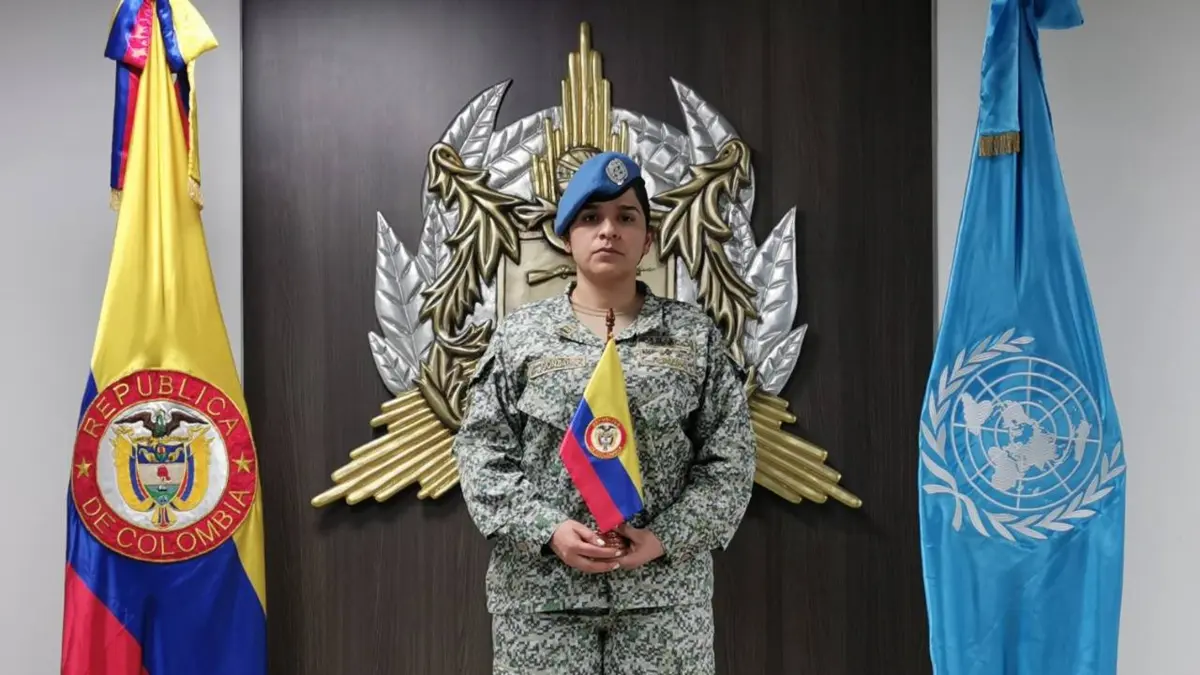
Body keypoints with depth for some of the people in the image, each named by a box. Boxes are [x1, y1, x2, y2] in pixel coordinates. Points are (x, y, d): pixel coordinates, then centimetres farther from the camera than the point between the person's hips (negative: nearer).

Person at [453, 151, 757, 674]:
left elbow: (729, 460, 2)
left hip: (665, 586, 0)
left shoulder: (695, 336, 6)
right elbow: (481, 453, 1)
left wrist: (665, 537, -11)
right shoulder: (518, 334, 5)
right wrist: (549, 531, -12)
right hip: (541, 588, 0)